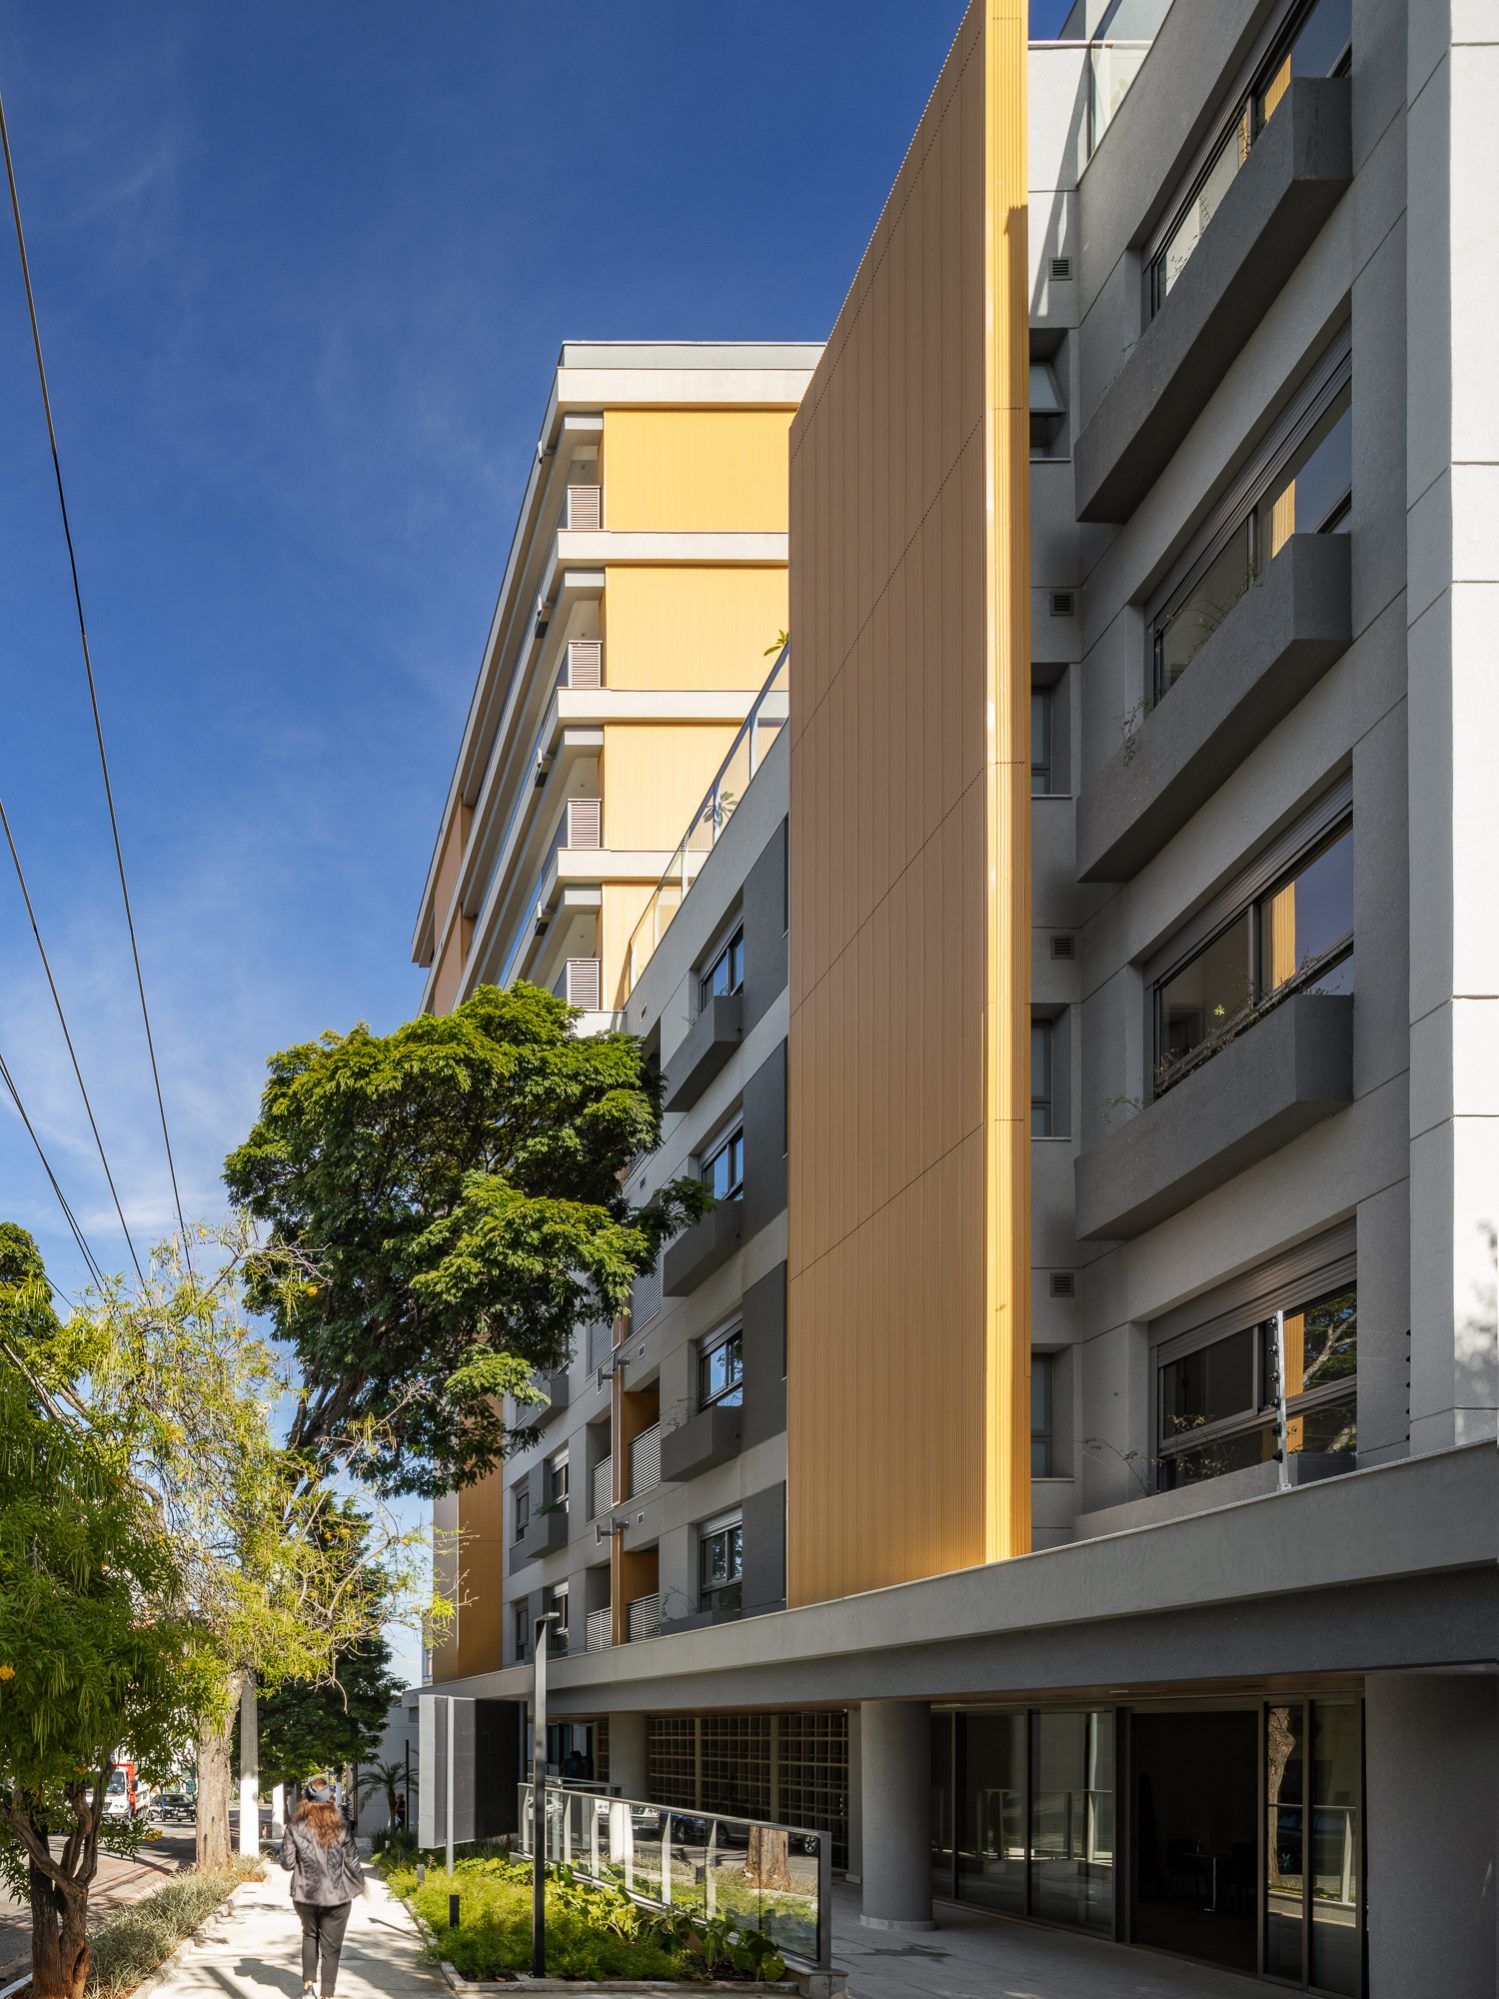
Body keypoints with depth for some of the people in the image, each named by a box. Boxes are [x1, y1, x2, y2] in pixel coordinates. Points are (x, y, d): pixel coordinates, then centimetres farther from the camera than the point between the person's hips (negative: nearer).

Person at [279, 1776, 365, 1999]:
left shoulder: (295, 1827, -8)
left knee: (310, 1936, 25)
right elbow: (352, 1862, -4)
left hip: (305, 1895, 1)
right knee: (331, 1947, 8)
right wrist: (359, 1884, 13)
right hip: (336, 1896, -1)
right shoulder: (340, 1827, -9)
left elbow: (287, 1863, -7)